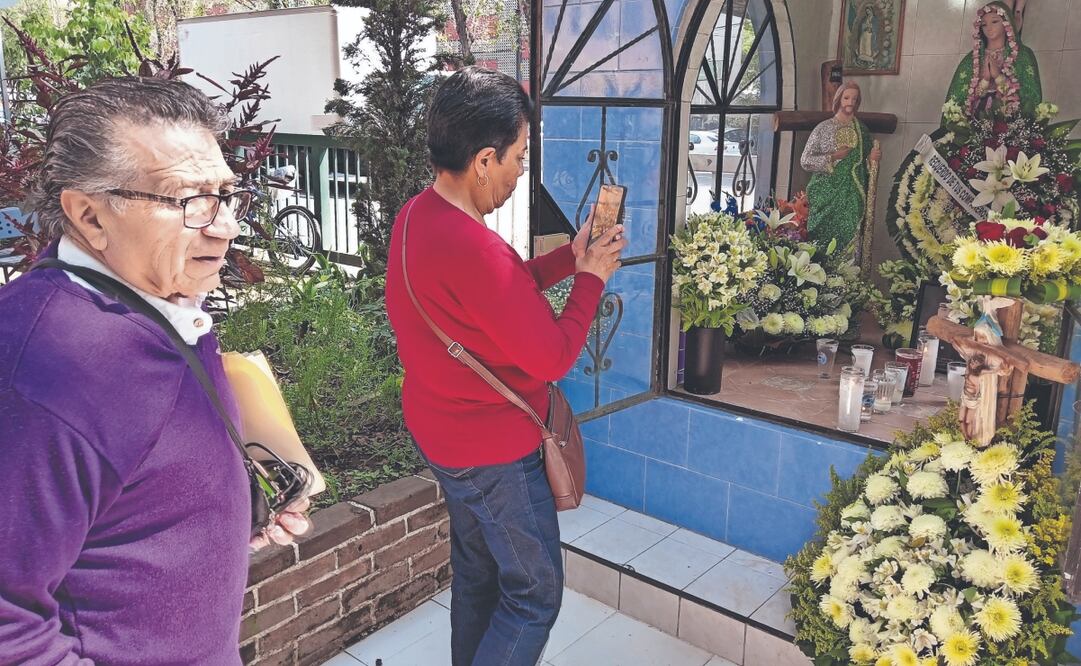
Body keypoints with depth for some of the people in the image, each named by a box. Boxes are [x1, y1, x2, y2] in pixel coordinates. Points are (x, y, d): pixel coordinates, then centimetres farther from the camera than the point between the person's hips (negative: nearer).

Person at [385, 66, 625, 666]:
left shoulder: (417, 215, -1)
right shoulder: (473, 249, -32)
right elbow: (554, 357, -24)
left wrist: (571, 255, 2)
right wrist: (591, 277, -11)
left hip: (441, 431, 10)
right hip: (492, 452, -10)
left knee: (477, 573, 26)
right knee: (535, 593, 9)